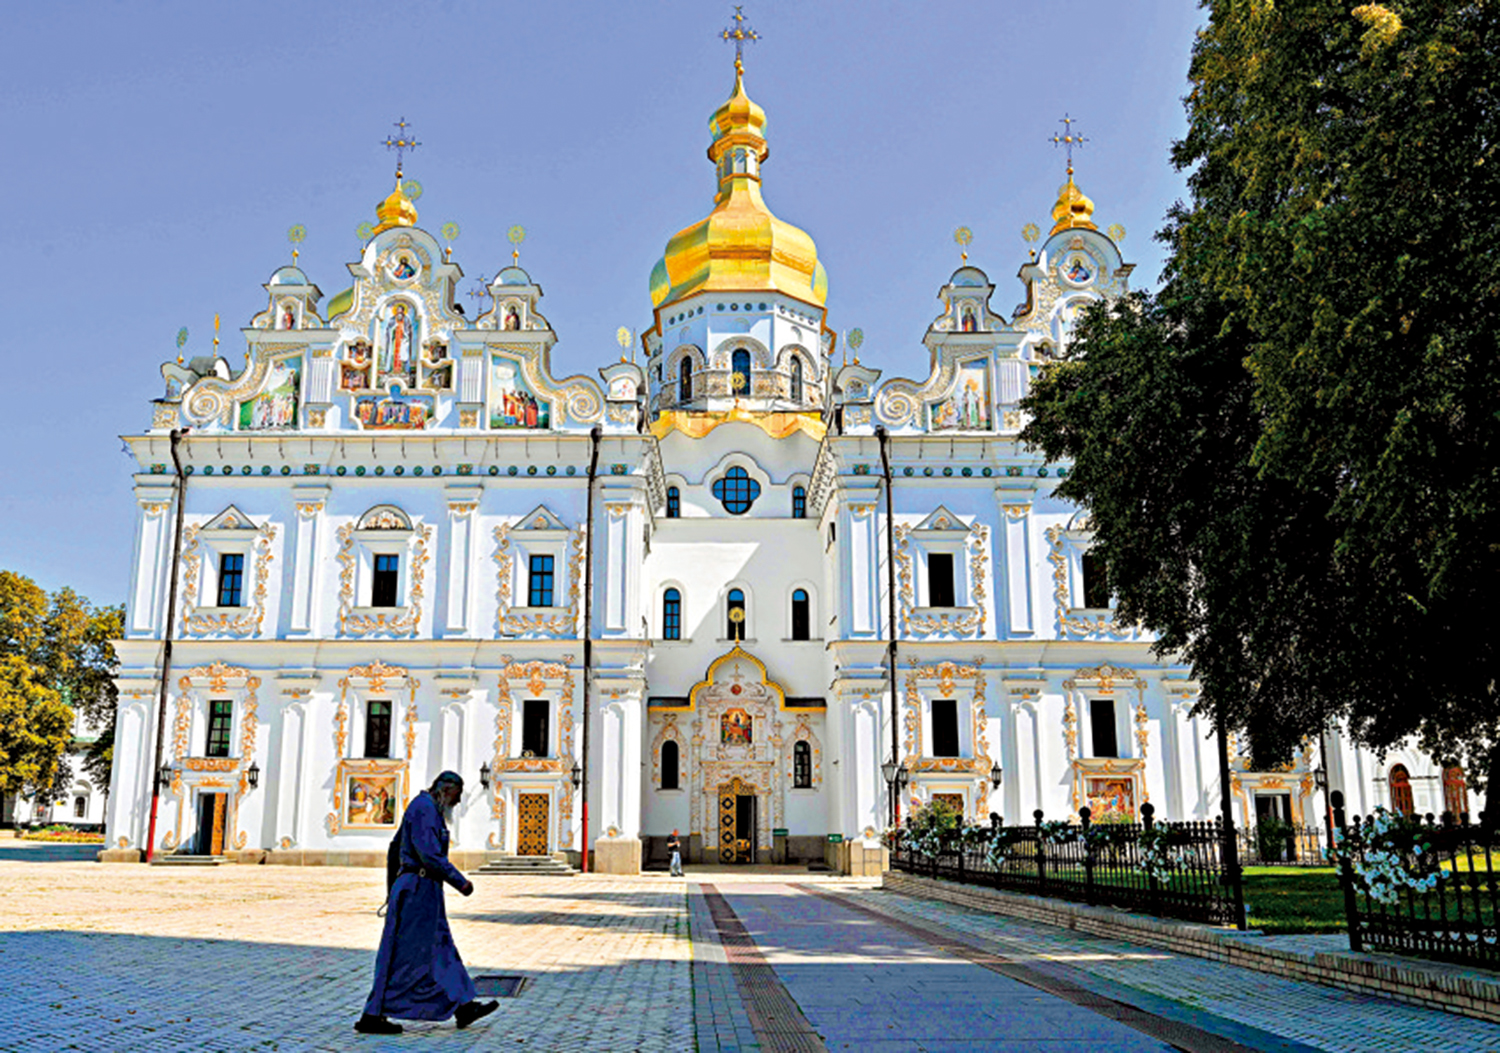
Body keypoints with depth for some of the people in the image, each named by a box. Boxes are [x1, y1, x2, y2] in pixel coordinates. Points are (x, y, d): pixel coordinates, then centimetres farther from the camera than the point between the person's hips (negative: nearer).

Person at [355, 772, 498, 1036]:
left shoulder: (427, 808, 17)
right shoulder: (425, 808, -16)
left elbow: (396, 847, 25)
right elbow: (430, 855, -24)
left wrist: (394, 887, 28)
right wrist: (460, 882, -18)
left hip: (421, 892, 11)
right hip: (418, 888, -11)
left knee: (442, 950, 12)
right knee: (404, 957, -4)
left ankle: (463, 1007, 16)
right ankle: (372, 1016, 2)